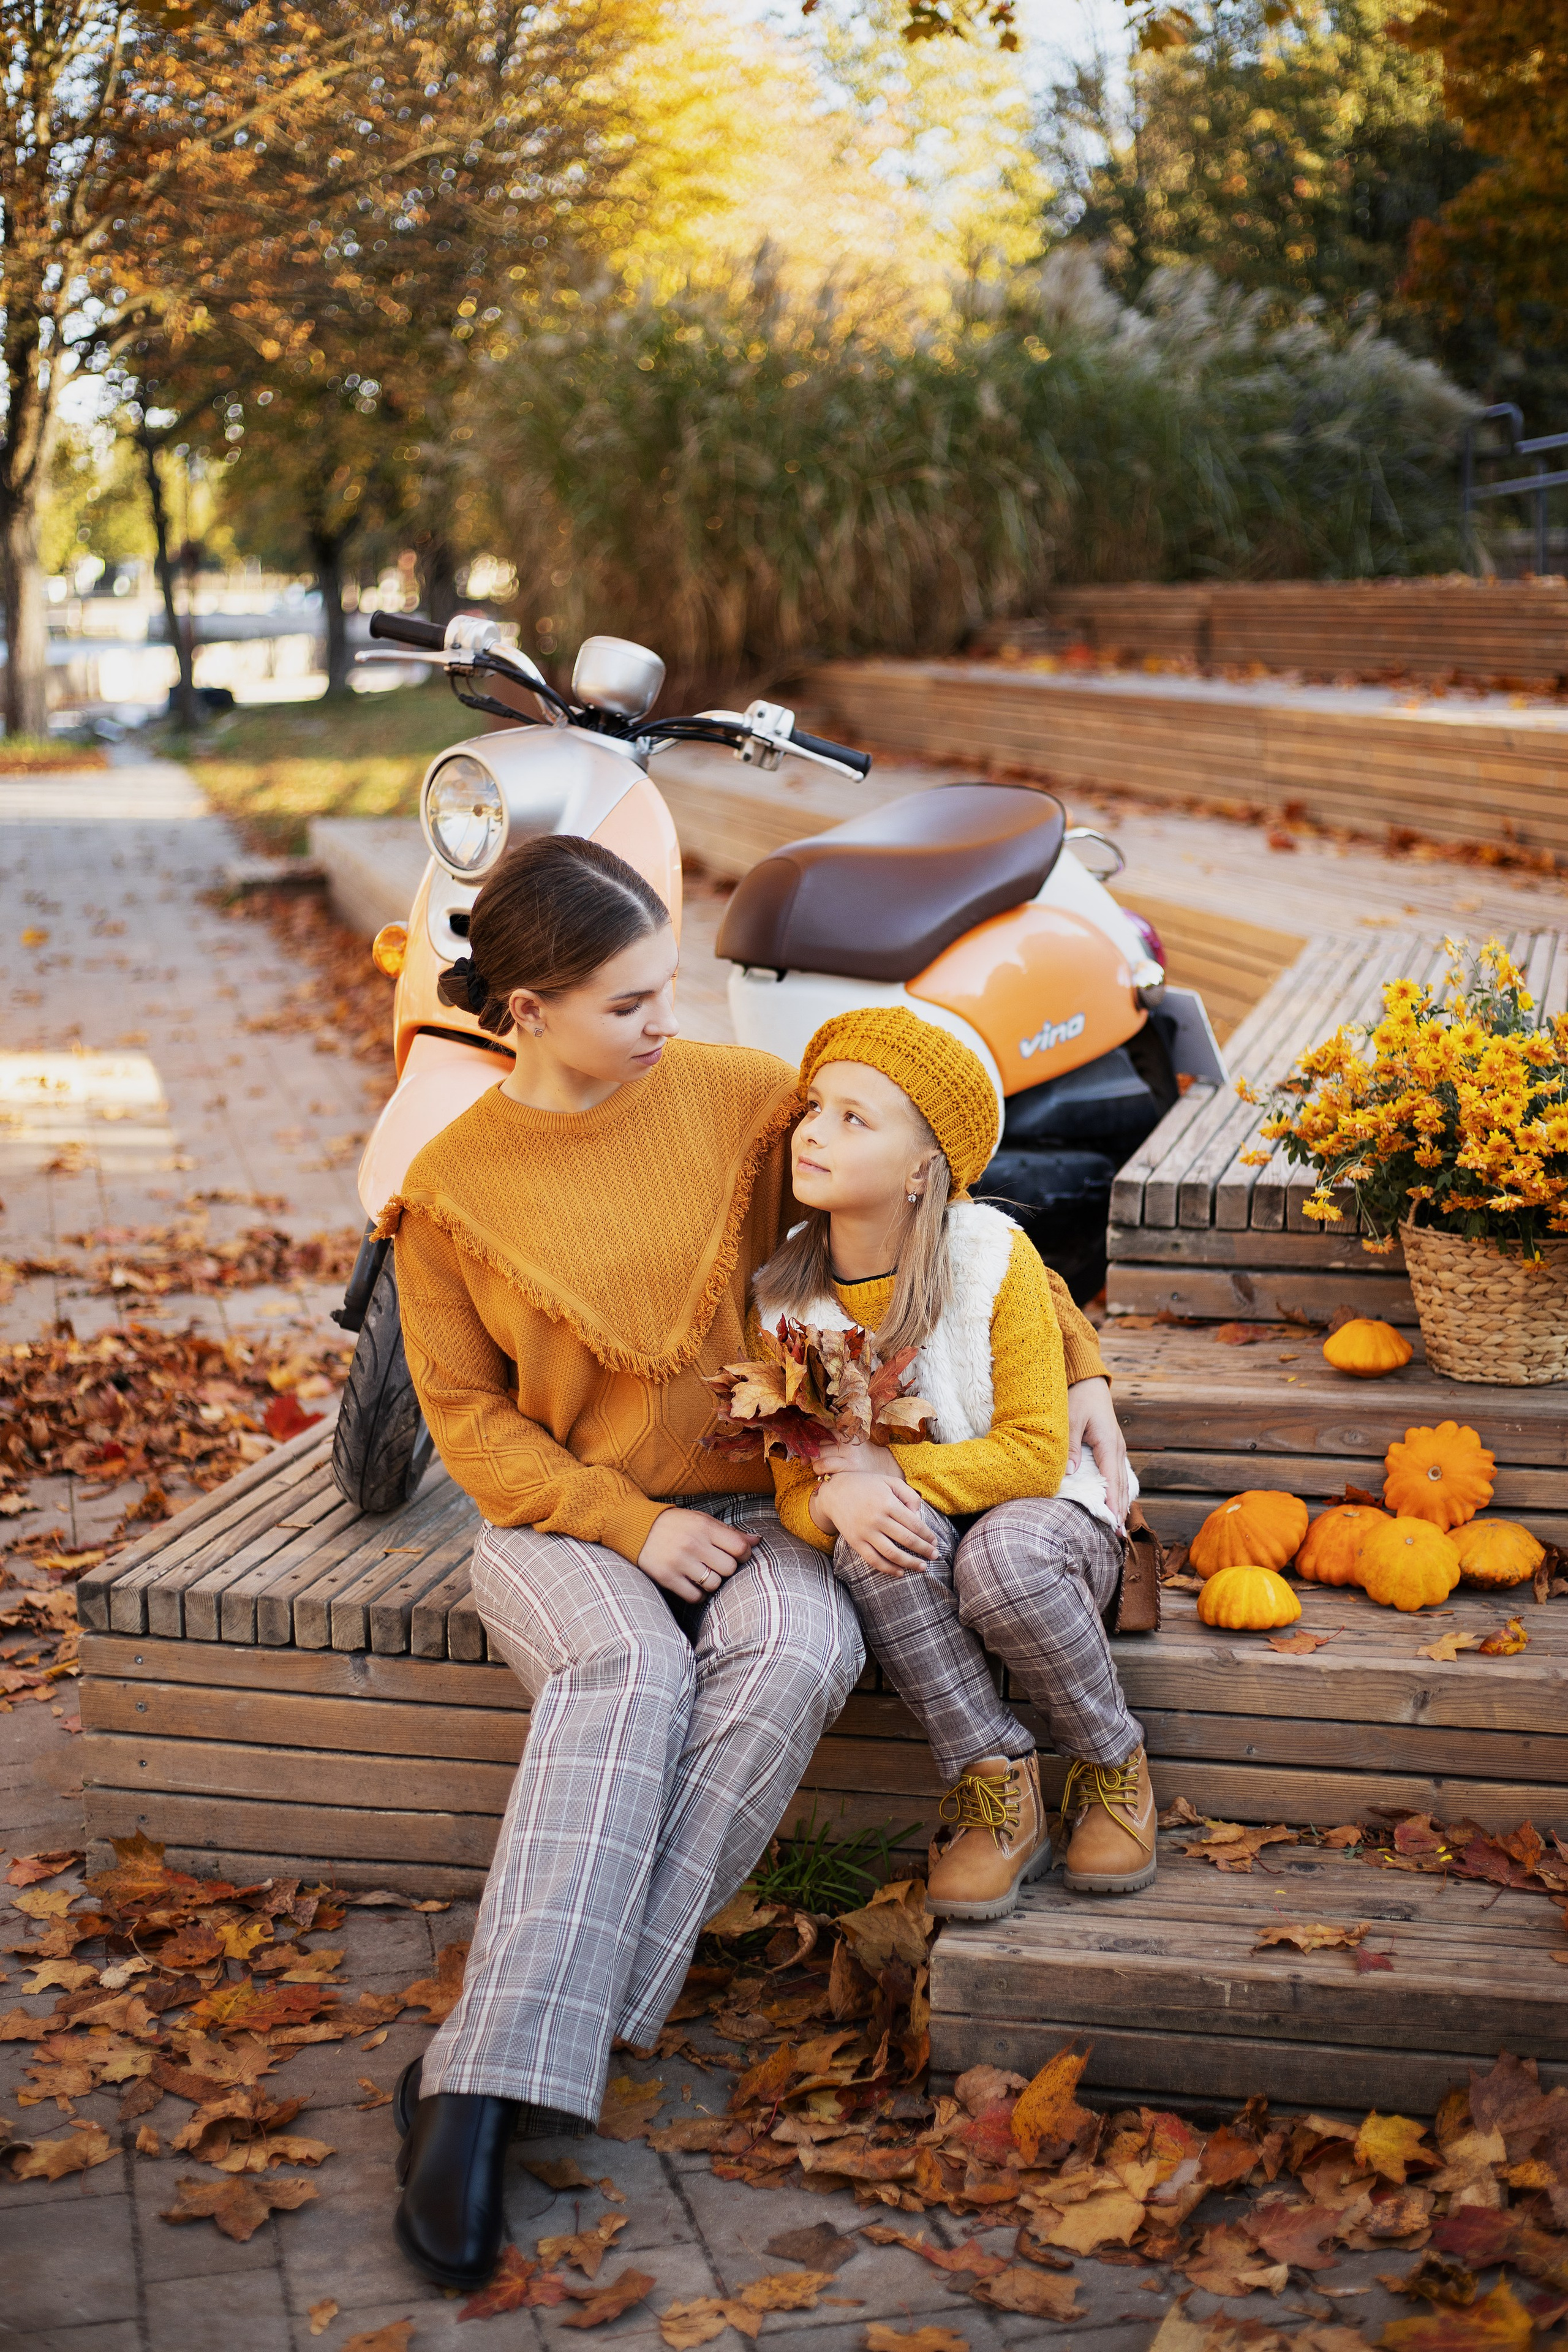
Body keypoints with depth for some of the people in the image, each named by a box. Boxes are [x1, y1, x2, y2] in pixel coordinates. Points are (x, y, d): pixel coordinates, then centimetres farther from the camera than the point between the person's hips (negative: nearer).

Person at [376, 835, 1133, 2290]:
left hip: (750, 1504, 2)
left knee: (799, 1653, -33)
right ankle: (482, 2098, -39)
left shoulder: (737, 1094, -1)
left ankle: (501, 2057, -34)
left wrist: (1078, 1365, 6)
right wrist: (632, 1524, -13)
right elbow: (467, 1416, 1)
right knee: (628, 1669, -35)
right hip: (562, 1520, -1)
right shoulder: (451, 1190, -3)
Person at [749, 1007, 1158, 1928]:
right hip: (907, 1555, 2)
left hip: (1042, 1518, -2)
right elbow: (795, 1488, -5)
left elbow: (1035, 1452, -17)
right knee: (878, 1530, -33)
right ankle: (994, 1784, -17)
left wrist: (890, 1467, -27)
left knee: (1001, 1559, -36)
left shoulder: (993, 1256, -17)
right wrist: (839, 1501, -30)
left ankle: (1112, 1765, -6)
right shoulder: (784, 1294, -8)